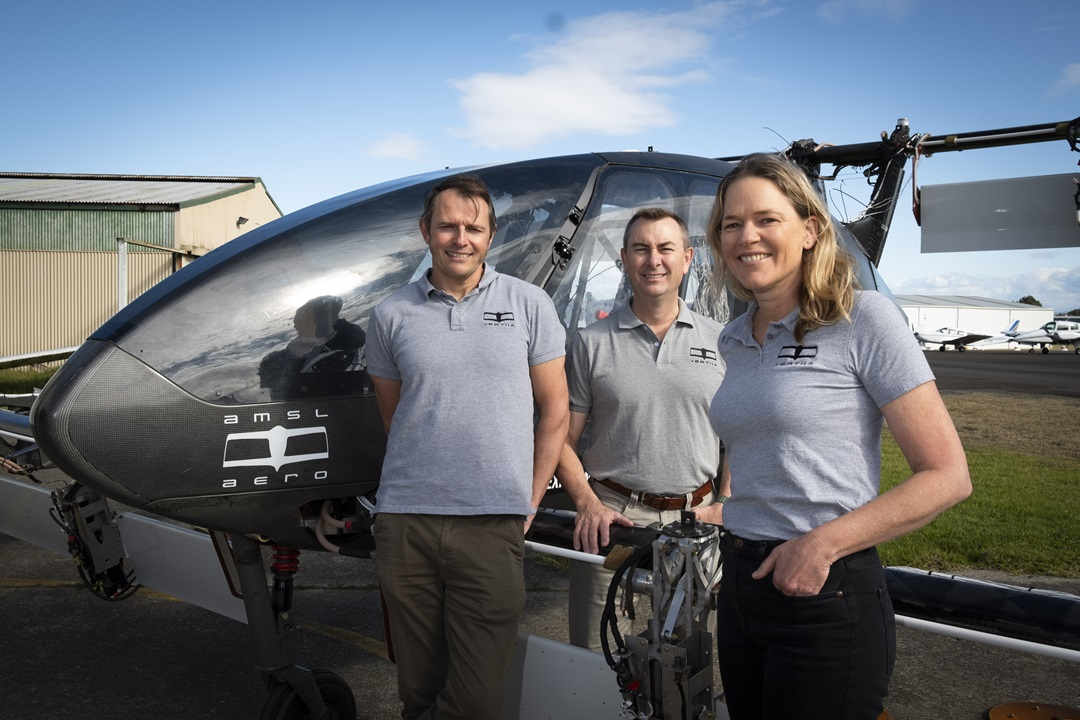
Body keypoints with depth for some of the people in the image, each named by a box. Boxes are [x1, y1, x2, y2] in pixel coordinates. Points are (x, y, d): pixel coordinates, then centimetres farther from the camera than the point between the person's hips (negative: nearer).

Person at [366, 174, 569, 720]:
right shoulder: (391, 315, 7)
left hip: (492, 525, -1)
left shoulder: (528, 305, 4)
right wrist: (419, 482, 11)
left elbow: (554, 409, 7)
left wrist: (530, 501, 3)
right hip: (404, 523, 2)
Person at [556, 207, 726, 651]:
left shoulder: (718, 341, 8)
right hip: (613, 517, -1)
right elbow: (562, 439, 3)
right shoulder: (592, 343, 2)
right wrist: (588, 503, -11)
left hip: (696, 516, 2)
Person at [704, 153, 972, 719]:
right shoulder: (734, 339, 9)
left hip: (826, 595, -6)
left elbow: (947, 477, -13)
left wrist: (823, 543, -19)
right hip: (740, 586, 7)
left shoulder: (863, 317, -10)